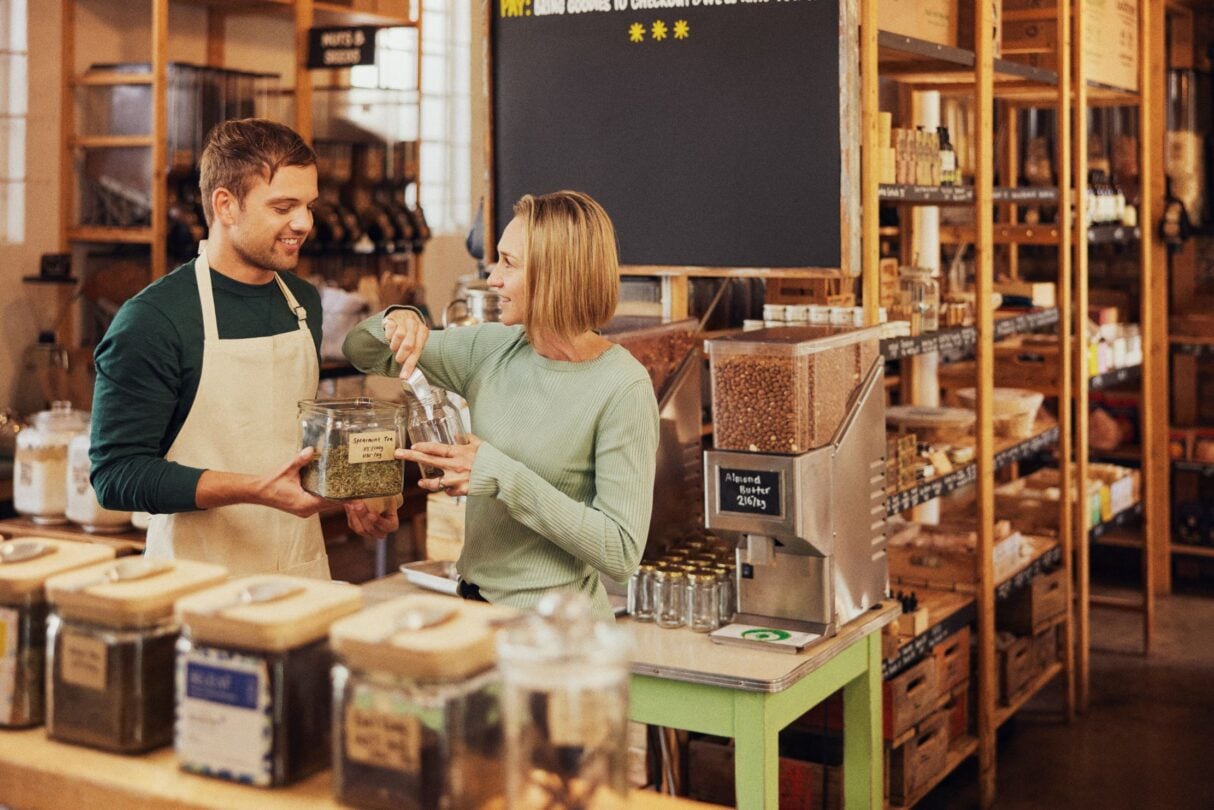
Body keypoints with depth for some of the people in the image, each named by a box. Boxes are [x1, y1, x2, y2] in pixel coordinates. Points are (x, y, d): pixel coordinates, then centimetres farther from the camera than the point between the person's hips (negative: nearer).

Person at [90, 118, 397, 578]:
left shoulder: (303, 301, 7)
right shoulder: (151, 320, -14)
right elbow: (116, 475, -17)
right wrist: (256, 490, -27)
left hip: (306, 575, 6)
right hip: (205, 588, -6)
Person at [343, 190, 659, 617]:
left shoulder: (623, 389, -18)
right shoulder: (493, 348, 1)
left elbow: (621, 553, -21)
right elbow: (361, 352, 14)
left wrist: (504, 478, -25)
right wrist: (397, 322, -10)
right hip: (474, 599, 6)